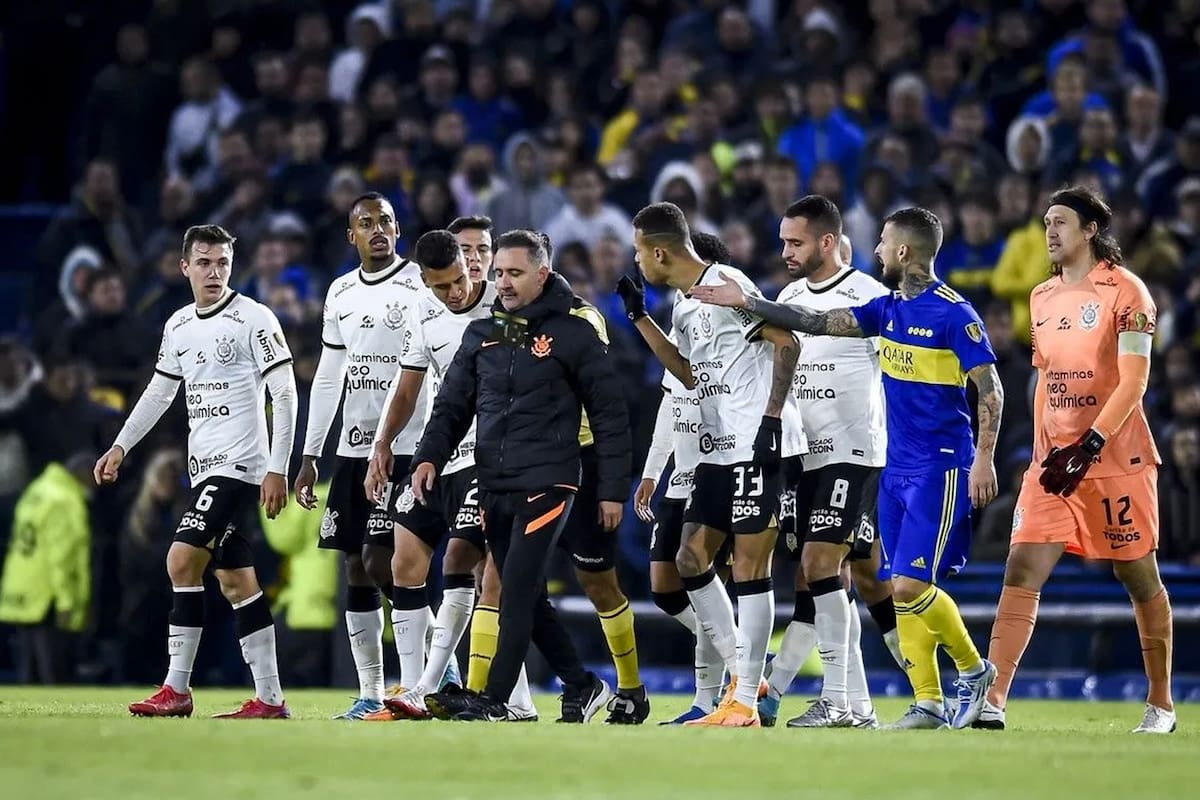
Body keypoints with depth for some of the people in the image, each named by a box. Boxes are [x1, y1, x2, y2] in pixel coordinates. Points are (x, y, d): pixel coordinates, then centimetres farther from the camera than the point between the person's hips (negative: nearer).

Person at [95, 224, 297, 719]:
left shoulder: (254, 320, -8)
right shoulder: (178, 326, 13)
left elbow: (284, 395, -10)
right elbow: (159, 393, 25)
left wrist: (277, 469, -15)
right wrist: (120, 447, 19)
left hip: (240, 464, -8)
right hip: (204, 467, 8)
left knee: (183, 561, -16)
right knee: (235, 579, 6)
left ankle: (176, 690, -12)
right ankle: (270, 699, 8)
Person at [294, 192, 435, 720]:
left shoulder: (421, 285, -6)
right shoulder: (341, 293, 14)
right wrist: (309, 456, 15)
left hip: (405, 450, -7)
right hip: (351, 449, 7)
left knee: (385, 563, -14)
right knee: (356, 569, 6)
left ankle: (415, 690, -11)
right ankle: (370, 695, 11)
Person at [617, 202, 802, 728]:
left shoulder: (727, 285, -12)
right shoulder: (682, 304, 16)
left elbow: (786, 343, -15)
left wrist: (771, 417, -19)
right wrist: (640, 319, 22)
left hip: (754, 447, -10)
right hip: (716, 450, 10)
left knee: (749, 568, -7)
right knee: (691, 561, 9)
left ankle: (745, 703, -5)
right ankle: (742, 677, 18)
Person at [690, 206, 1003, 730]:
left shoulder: (955, 314, -11)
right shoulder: (888, 309, 11)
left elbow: (990, 390, -12)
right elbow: (816, 323, 13)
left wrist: (984, 458, -18)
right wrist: (745, 303, 10)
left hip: (940, 469, -8)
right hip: (896, 467, 8)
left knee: (909, 585, -13)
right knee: (901, 591, 3)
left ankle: (974, 668, 7)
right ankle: (928, 704, 6)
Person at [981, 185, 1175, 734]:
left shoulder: (1124, 291, -8)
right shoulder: (1043, 298, 13)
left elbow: (1133, 381, -13)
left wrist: (1089, 445, -20)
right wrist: (1041, 451, 13)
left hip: (1116, 457, -5)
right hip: (1056, 458, 6)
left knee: (1139, 576, 5)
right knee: (1022, 571, -8)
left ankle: (1161, 705, 19)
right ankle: (992, 703, -15)